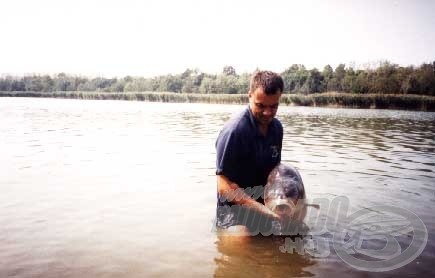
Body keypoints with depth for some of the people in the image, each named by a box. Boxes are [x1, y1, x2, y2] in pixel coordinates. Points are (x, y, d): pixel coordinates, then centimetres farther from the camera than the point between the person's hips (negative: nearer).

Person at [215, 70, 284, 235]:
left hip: (263, 209, 7)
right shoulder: (234, 131, -22)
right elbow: (225, 187, -22)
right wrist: (262, 209, -28)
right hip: (235, 212, -7)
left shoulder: (276, 128, 2)